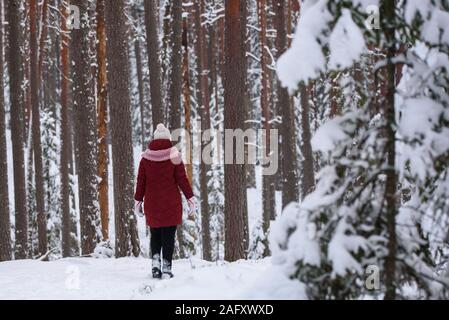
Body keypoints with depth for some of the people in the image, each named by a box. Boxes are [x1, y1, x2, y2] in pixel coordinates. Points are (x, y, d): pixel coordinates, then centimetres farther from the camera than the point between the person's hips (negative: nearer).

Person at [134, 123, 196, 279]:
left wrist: (138, 201, 12)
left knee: (155, 235, 16)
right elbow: (182, 179, -5)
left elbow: (141, 181, 4)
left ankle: (155, 262, 0)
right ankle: (166, 268, -1)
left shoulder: (146, 157, 1)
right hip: (171, 204, -2)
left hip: (152, 204, 2)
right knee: (168, 236, 2)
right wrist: (190, 199, 1)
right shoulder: (174, 156, -6)